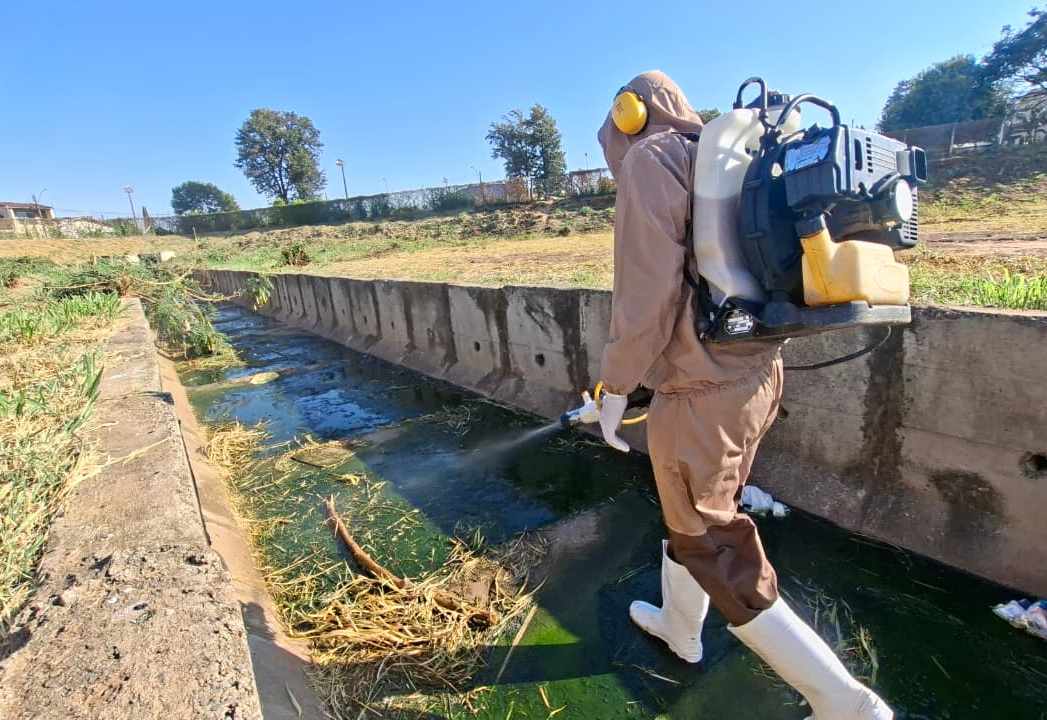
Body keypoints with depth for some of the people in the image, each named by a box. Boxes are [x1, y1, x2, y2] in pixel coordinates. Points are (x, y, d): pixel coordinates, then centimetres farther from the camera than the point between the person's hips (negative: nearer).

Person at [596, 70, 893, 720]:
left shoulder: (649, 158, -8)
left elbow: (647, 288, -18)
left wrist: (616, 385, -10)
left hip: (698, 396, -9)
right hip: (759, 375, 9)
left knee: (716, 552, 8)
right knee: (693, 515, 25)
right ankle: (679, 628, 47)